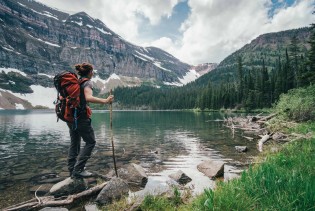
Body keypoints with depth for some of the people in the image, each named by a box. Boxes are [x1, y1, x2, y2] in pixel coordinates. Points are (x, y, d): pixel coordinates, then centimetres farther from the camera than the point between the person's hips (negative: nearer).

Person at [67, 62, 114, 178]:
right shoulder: (87, 82, -10)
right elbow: (89, 98, -29)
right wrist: (105, 101, -31)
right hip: (81, 117, -8)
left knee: (74, 143, 16)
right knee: (90, 142, 3)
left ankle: (72, 169, 24)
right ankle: (78, 170, 2)